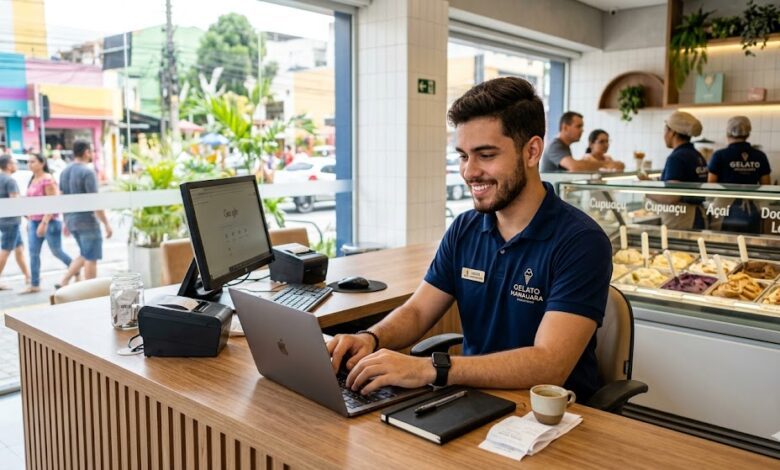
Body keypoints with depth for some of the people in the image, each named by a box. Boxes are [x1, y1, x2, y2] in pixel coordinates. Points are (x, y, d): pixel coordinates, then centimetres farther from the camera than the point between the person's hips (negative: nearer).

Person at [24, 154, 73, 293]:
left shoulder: (47, 180, -14)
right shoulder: (33, 180, 11)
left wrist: (44, 222, -23)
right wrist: (29, 220, 16)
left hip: (49, 221, -8)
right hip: (34, 221, 8)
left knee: (56, 251, 5)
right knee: (33, 253, 3)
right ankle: (35, 285, 6)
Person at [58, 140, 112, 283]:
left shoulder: (65, 171, 11)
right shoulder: (87, 172, -15)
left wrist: (66, 221, 23)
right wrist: (106, 223, -15)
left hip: (71, 220, 8)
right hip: (87, 220, -8)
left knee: (84, 255, 20)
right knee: (91, 259, 1)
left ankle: (63, 283, 13)